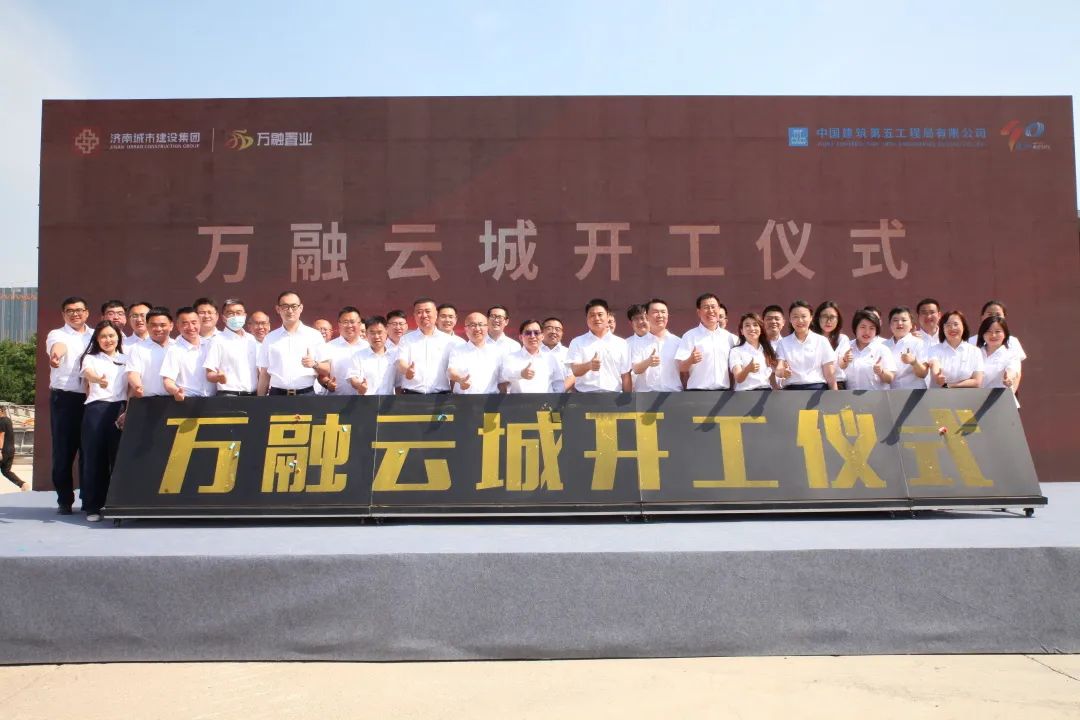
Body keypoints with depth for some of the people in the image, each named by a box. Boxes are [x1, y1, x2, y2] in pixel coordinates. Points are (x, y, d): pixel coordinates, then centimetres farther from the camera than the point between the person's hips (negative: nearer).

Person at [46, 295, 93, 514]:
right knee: (64, 449, 0)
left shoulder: (95, 336, 14)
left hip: (91, 398, 3)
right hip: (64, 398, -3)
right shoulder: (57, 335, 1)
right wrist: (55, 354, -47)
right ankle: (64, 500, 8)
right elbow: (59, 346, -25)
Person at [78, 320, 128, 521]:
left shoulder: (125, 360, 17)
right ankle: (92, 506, 4)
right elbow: (88, 373, -14)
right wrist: (99, 379, -39)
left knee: (119, 457, 0)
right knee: (94, 457, -2)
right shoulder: (91, 358, 9)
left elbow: (130, 387, 13)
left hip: (120, 410, 2)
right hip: (96, 409, -2)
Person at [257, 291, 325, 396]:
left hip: (306, 394, -1)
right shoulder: (270, 338, 10)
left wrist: (314, 364, -15)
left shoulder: (314, 335, 5)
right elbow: (264, 374, 11)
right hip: (276, 394, 1)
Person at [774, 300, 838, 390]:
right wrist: (782, 372, -28)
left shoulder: (822, 341, 4)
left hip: (817, 389, 0)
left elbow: (830, 375, 4)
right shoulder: (783, 343, 6)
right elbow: (778, 369, -5)